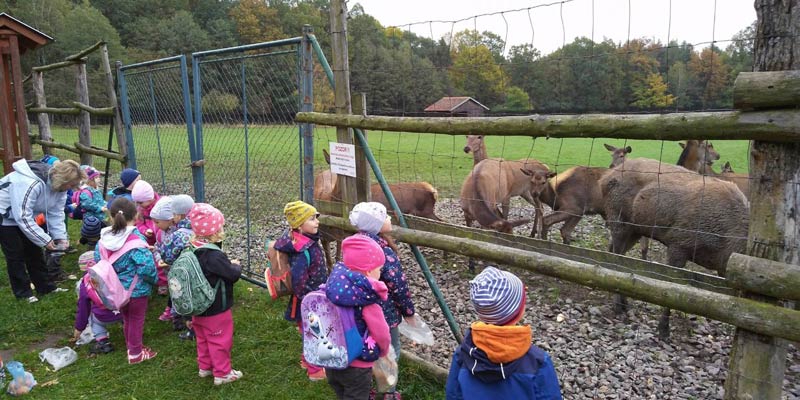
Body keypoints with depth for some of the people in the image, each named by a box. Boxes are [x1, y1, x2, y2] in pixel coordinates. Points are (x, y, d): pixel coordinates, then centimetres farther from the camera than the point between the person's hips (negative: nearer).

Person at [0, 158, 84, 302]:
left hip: (25, 215, 8)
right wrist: (45, 240, -32)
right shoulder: (30, 183, -39)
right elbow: (23, 217, -37)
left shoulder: (59, 185, -12)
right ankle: (23, 292, 10)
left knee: (33, 250, 12)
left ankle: (45, 286, 21)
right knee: (16, 255, -3)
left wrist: (61, 236, -19)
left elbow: (56, 213, -8)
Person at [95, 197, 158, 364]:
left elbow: (98, 260, 6)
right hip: (136, 289, -6)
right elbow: (146, 266, -31)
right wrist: (153, 279, -12)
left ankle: (131, 348, 41)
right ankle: (135, 354, 24)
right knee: (136, 320, 12)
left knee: (126, 319, 24)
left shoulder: (104, 239, -7)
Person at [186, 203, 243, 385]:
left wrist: (228, 264, 3)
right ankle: (222, 373, 21)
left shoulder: (193, 250, -3)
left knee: (203, 339, 24)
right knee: (220, 341, 8)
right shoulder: (214, 255, -31)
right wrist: (236, 265, -5)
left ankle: (205, 367, 40)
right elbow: (233, 275, -25)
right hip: (216, 309, -8)